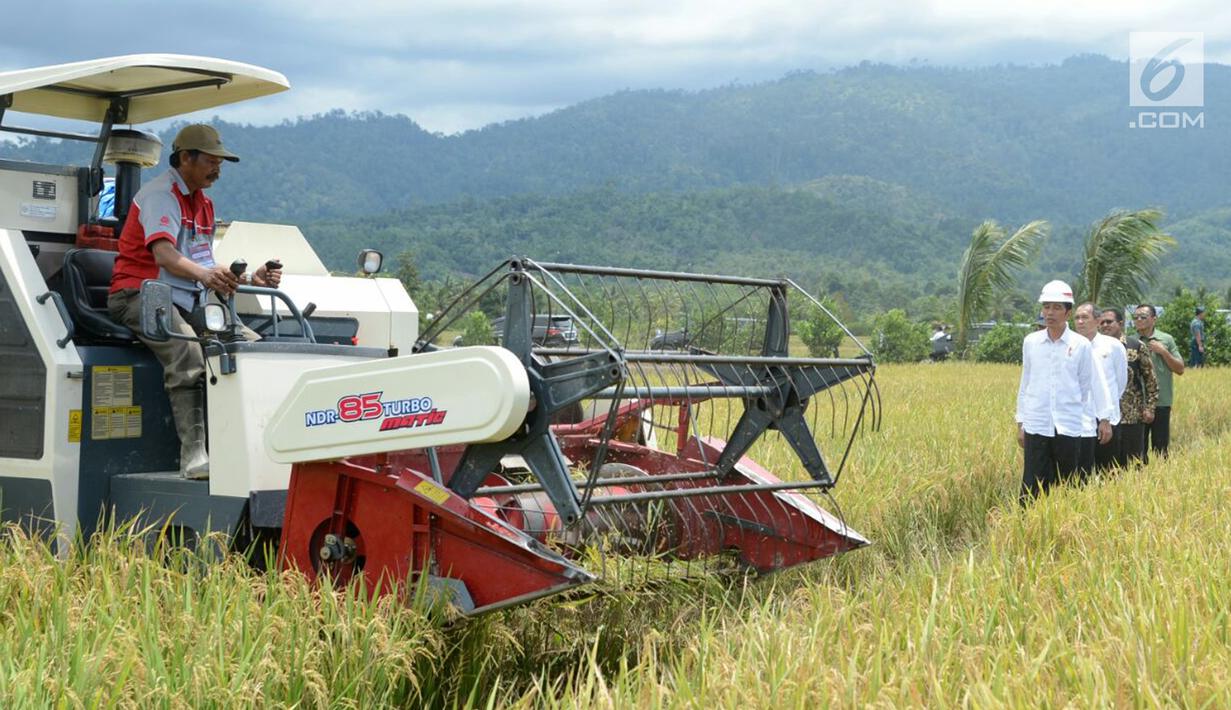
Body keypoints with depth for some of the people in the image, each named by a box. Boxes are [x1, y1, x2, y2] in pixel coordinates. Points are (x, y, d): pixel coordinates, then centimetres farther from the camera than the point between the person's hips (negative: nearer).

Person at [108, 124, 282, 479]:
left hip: (191, 302, 8)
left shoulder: (204, 202, 20)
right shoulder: (160, 194, -8)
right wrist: (205, 274, -46)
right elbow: (164, 255, -26)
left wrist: (250, 278, 3)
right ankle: (193, 453, -41)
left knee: (253, 344, -12)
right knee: (188, 352, -36)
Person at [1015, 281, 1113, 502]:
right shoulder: (1030, 342, 5)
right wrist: (1020, 422, 12)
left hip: (1069, 427, -1)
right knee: (1032, 487, -3)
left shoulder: (1081, 345, -1)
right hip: (1036, 426, 1)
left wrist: (1104, 418, 1)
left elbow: (1091, 383, 5)